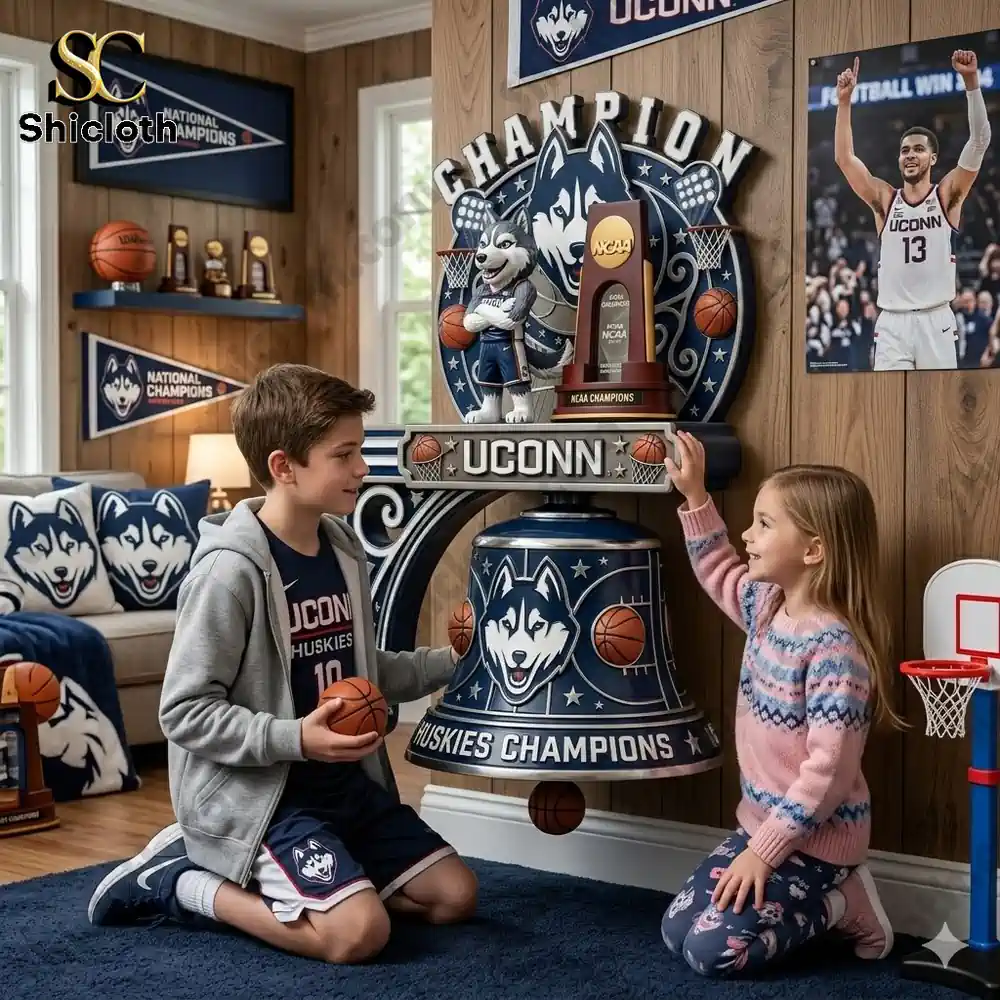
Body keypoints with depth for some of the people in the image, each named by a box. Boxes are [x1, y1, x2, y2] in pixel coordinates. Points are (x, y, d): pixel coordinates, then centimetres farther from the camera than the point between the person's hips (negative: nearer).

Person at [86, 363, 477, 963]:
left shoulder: (344, 552, 6)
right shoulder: (230, 571, -20)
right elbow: (185, 712, -19)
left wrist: (453, 664, 9)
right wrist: (294, 738, -28)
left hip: (343, 780, 9)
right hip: (257, 791, -8)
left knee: (455, 896, 7)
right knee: (359, 933, -23)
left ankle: (251, 873, 13)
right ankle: (181, 883, -2)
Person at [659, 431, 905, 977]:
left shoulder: (833, 646, -26)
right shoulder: (767, 607, 0)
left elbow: (829, 770, -27)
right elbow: (719, 573, 23)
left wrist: (765, 849, -23)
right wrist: (694, 496, 12)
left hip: (814, 836, -9)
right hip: (762, 820, 9)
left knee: (712, 950, -15)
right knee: (676, 931, 6)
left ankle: (843, 904, 4)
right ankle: (823, 895, 18)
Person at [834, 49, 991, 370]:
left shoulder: (947, 196, 5)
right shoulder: (885, 200, 9)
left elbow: (979, 142, -7)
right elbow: (843, 158, 2)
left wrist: (971, 81, -16)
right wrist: (844, 101, -7)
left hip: (935, 319, -1)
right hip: (892, 322, 1)